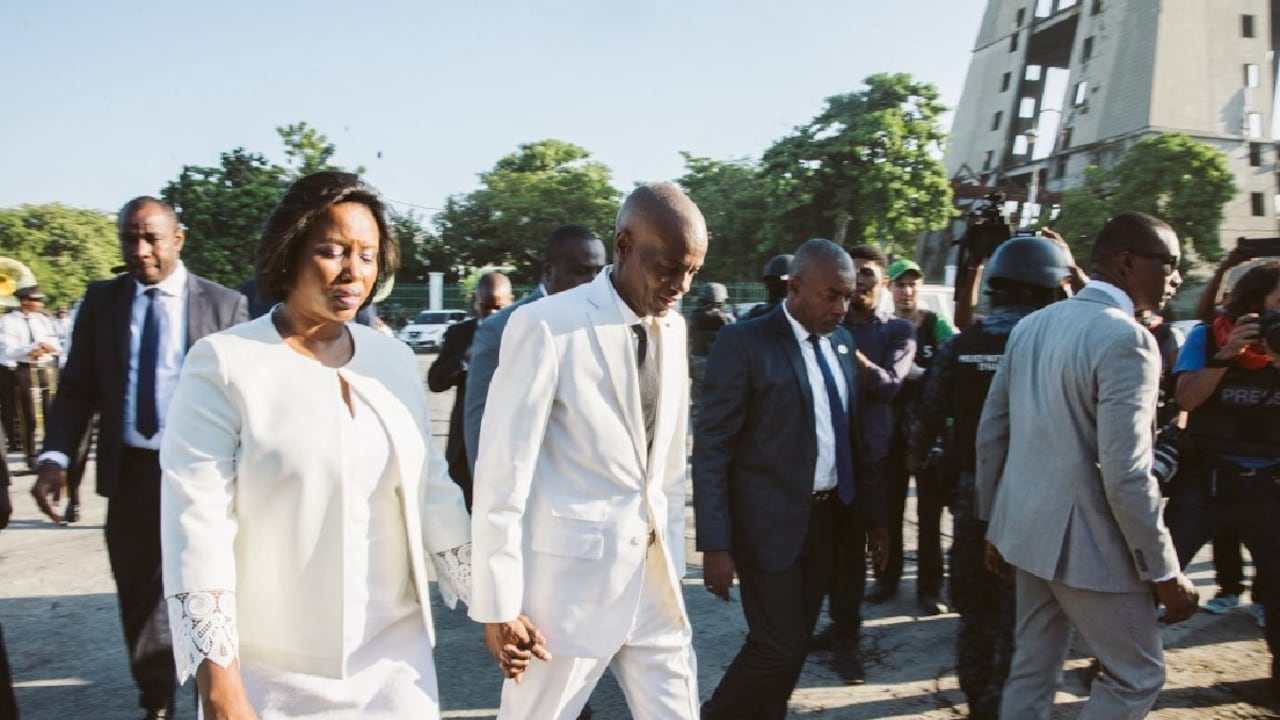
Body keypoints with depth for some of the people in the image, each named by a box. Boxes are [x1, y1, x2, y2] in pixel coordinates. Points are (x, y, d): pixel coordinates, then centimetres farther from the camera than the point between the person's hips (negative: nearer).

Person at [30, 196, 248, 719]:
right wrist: (56, 456, -10)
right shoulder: (100, 300, 5)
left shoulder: (223, 303, -3)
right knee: (139, 592, 14)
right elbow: (77, 386, 4)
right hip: (130, 471, 3)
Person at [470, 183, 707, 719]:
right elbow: (503, 472, -14)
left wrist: (672, 558, 15)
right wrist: (499, 601, -12)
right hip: (571, 577, -6)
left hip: (654, 577, 6)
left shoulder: (673, 329, 7)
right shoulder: (546, 326, -15)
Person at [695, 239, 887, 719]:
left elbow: (851, 435, 15)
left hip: (827, 520, 7)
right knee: (777, 647, -4)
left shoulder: (841, 342, 8)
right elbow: (711, 449, -14)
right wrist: (715, 544, -18)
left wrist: (875, 514, 14)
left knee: (797, 645, 14)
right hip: (771, 523, -6)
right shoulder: (743, 343, -13)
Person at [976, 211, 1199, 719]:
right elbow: (1125, 475, -23)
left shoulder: (1031, 325, 6)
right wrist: (1165, 572, -13)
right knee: (1138, 676, 12)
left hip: (1027, 526, 8)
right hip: (1087, 539, -8)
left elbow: (990, 430, 9)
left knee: (1032, 668, 18)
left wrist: (994, 522, 17)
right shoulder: (1126, 339, -19)